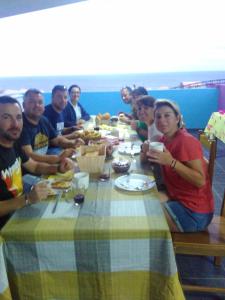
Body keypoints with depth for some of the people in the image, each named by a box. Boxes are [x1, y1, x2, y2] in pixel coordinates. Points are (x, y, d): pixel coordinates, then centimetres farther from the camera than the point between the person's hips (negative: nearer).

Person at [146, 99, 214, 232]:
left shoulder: (186, 141, -20)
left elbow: (201, 181, -25)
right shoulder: (165, 139, 4)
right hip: (177, 198, 7)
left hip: (194, 212, -7)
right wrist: (147, 151, -12)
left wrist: (171, 161, -33)